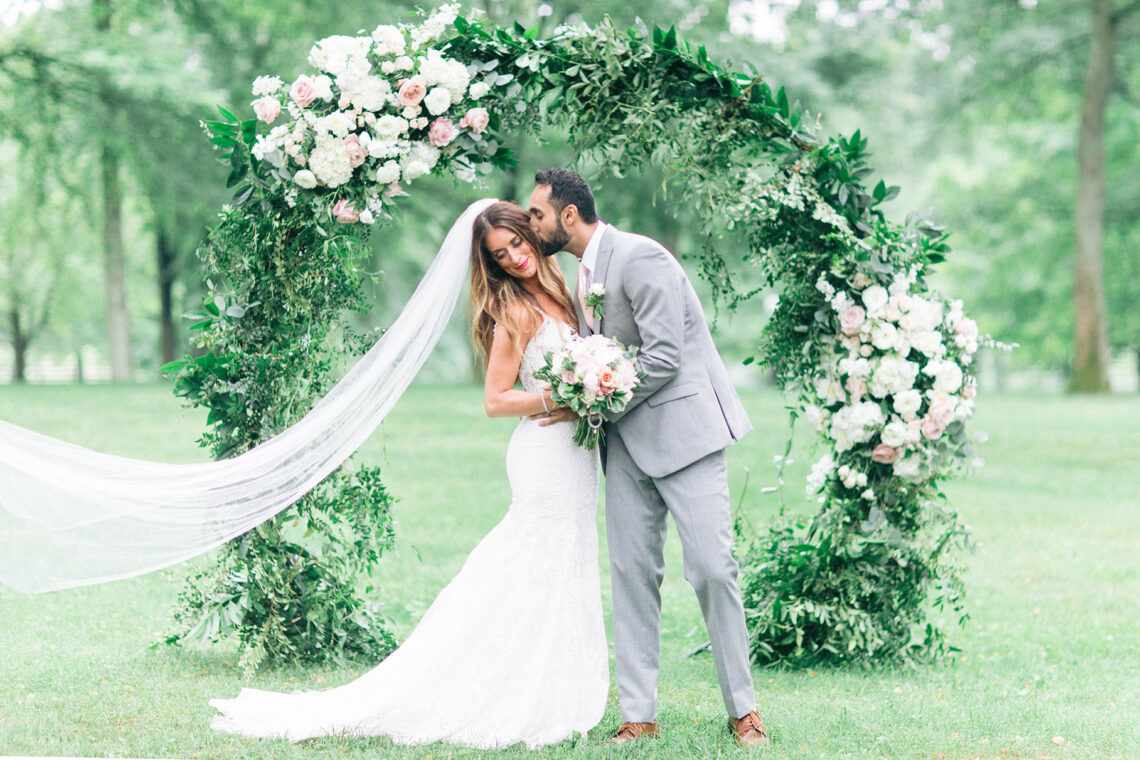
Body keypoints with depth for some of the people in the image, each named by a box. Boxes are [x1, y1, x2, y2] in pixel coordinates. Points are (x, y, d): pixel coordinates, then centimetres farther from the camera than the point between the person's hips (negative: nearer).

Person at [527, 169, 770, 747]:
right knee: (631, 572, 3)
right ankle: (638, 715, 7)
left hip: (683, 426, -8)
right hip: (628, 439, 8)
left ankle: (743, 709, 4)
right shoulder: (583, 278, 15)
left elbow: (663, 358, -20)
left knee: (711, 567, -8)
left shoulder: (640, 257, -14)